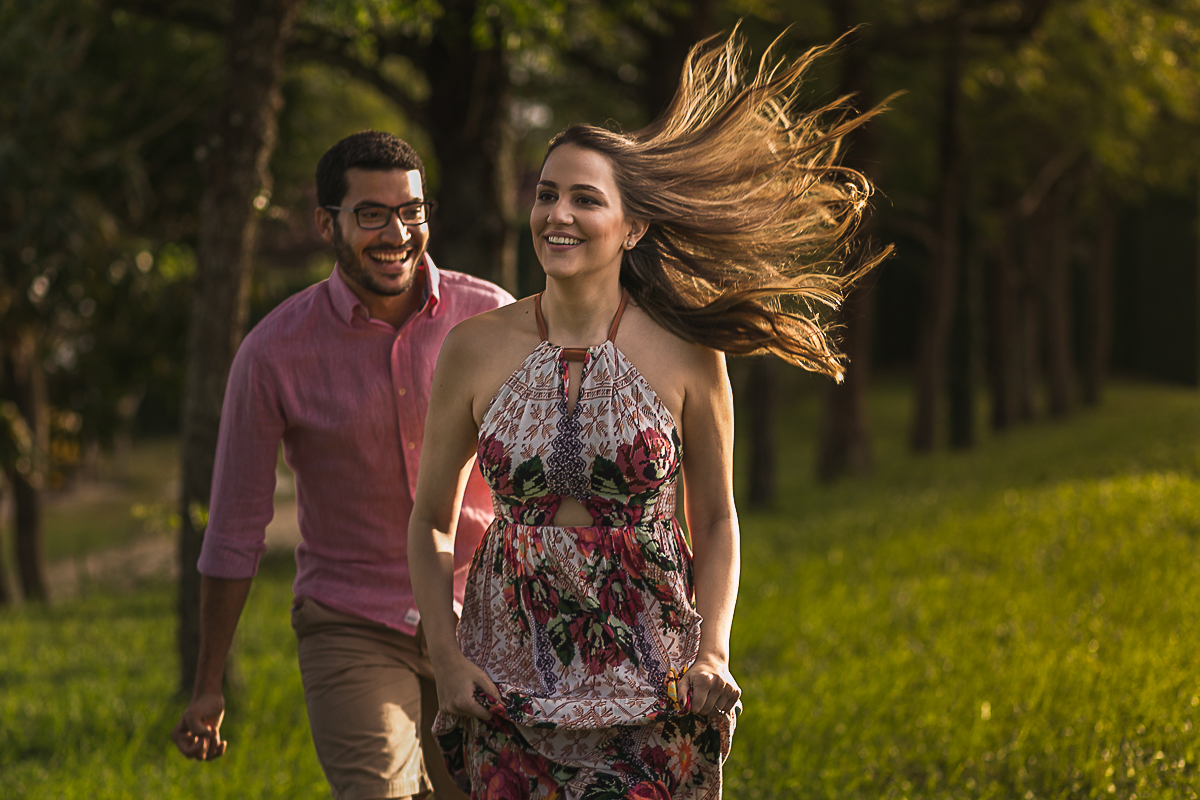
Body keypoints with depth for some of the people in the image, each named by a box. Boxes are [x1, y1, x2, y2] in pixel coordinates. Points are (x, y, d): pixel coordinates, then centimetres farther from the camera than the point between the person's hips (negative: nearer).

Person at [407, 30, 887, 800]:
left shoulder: (686, 353, -4)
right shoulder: (477, 349, -1)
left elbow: (716, 518, 7)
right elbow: (431, 522, 8)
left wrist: (714, 652, -6)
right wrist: (446, 656, -4)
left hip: (651, 678, -1)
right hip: (514, 681, 1)